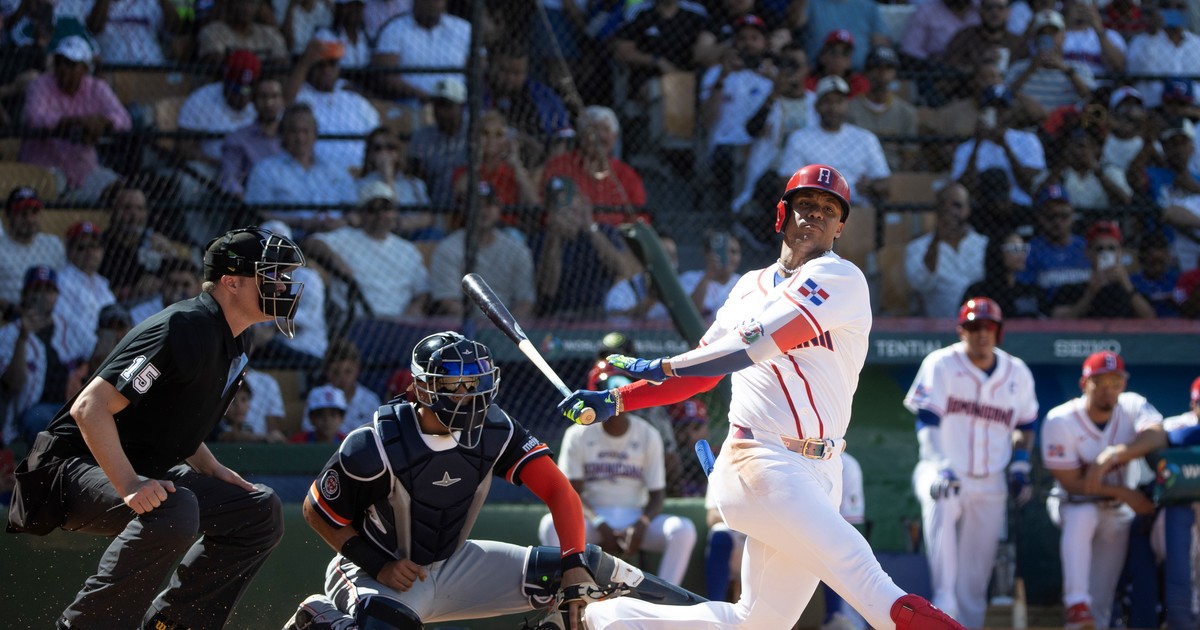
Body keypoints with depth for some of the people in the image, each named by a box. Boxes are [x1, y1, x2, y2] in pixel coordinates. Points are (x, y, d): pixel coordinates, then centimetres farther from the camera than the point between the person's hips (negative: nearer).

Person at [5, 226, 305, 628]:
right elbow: (89, 407, -27)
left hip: (142, 472, 10)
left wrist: (215, 473, 8)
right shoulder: (186, 329, -21)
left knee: (261, 511, 8)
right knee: (174, 510, -38)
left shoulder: (230, 349, 11)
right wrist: (128, 486, -35)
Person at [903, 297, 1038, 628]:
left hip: (990, 483, 4)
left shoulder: (1017, 374, 7)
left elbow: (1024, 426, 21)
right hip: (945, 473, -4)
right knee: (940, 507, -38)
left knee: (975, 576, 3)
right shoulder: (941, 364, -5)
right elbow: (927, 423, -13)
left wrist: (1019, 467, 6)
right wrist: (938, 466, -28)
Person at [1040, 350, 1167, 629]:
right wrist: (1125, 494, -23)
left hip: (1118, 512, 3)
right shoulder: (1061, 421, -19)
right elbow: (1071, 482, -17)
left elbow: (1157, 437, -34)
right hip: (1073, 503, -3)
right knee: (1083, 516, -38)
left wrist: (1111, 457, -49)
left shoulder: (1133, 406, -12)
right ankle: (1077, 604, -40)